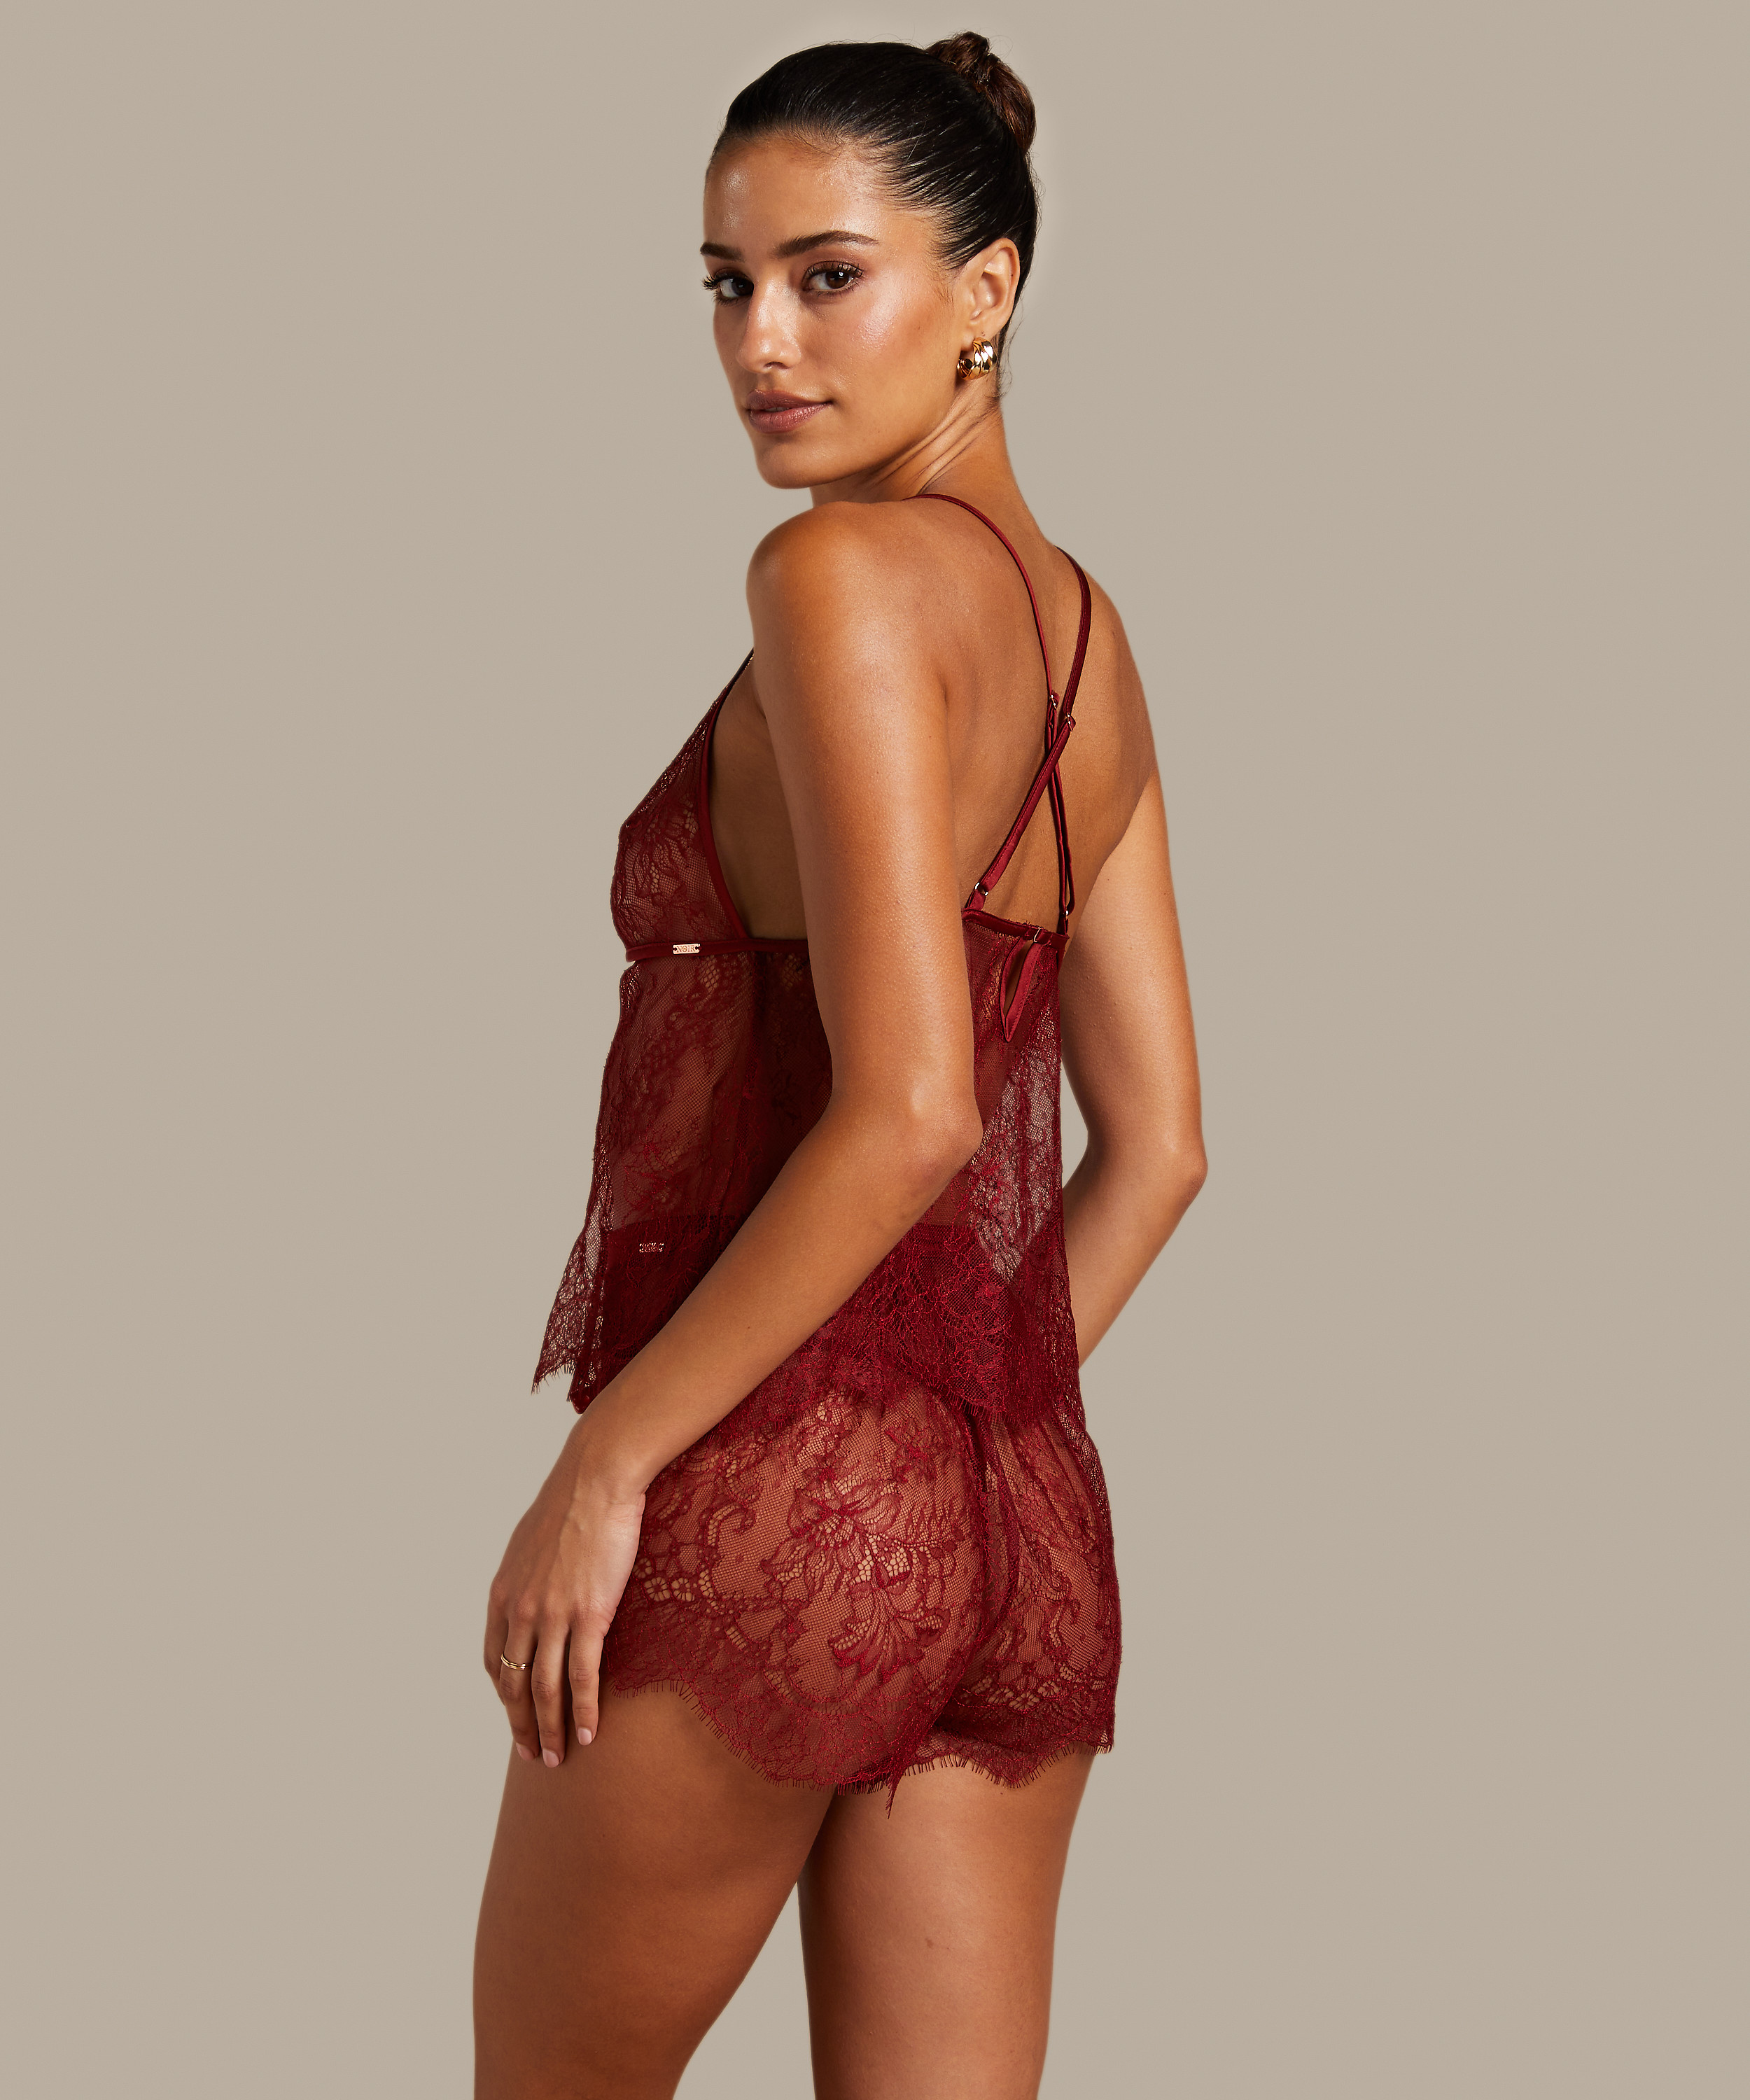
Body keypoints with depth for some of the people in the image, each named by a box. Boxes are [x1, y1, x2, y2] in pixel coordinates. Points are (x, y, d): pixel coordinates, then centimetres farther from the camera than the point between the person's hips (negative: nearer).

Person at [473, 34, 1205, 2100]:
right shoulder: (1085, 636, 12)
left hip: (774, 1491, -7)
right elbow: (1156, 1147, 15)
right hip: (1031, 1528, 7)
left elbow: (905, 1112, -21)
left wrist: (610, 1452, -15)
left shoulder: (845, 574, -12)